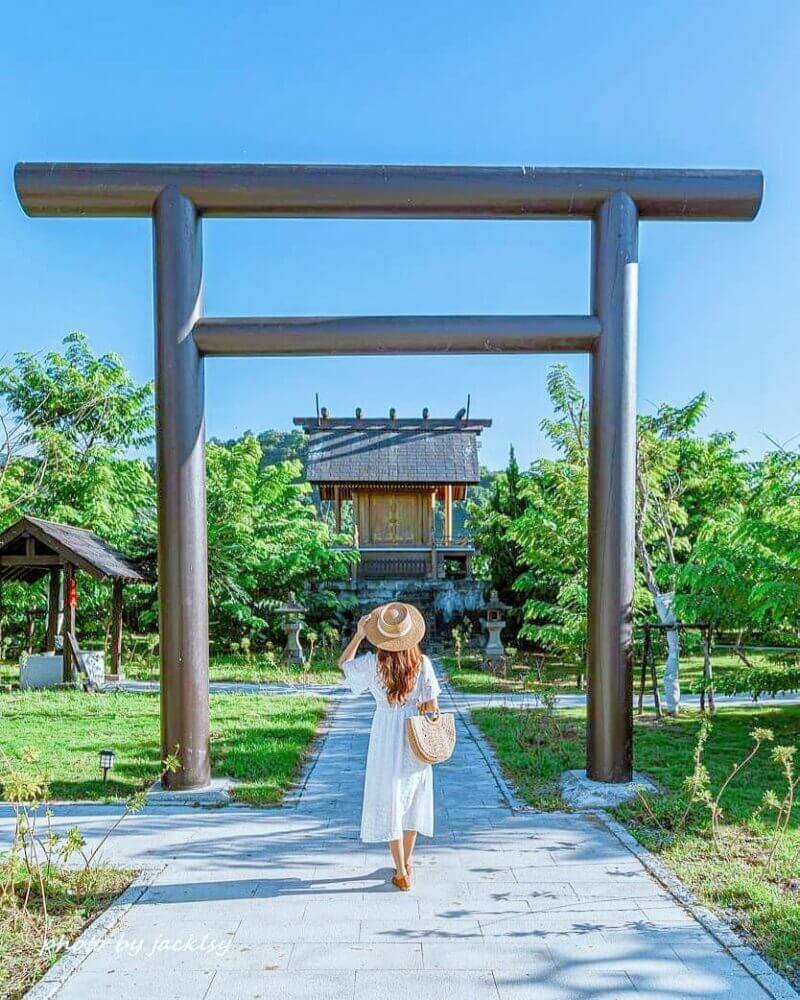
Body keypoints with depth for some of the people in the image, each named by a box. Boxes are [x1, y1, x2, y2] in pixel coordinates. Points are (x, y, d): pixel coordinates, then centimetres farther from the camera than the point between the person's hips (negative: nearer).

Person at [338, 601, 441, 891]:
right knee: (412, 800, 19)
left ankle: (402, 873, 11)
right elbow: (431, 706, -7)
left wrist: (358, 635, 3)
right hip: (415, 738, 2)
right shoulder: (422, 663, -10)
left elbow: (343, 664, 8)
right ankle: (407, 862, 33)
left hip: (386, 737, -2)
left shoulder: (372, 663, -12)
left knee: (390, 801, 8)